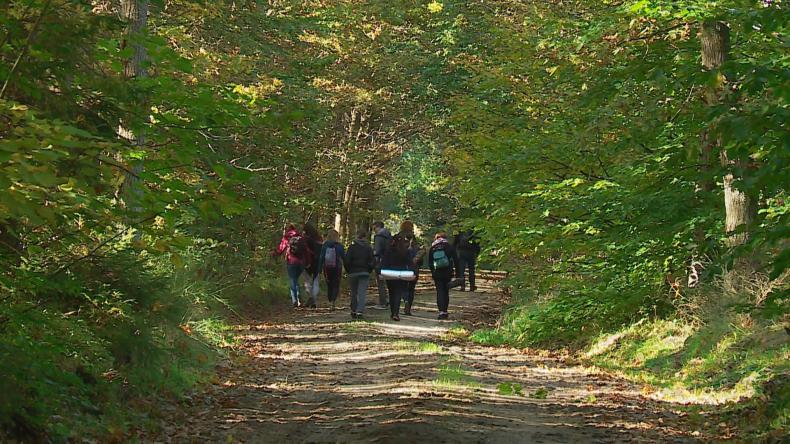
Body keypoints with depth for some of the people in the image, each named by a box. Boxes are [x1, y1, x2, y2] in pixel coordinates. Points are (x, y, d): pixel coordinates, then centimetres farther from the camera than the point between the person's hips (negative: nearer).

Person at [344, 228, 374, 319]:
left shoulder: (352, 247, -3)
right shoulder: (368, 248, 0)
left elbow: (347, 261, -8)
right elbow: (372, 262, -3)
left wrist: (348, 271, 6)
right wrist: (368, 271, 11)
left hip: (353, 273, 0)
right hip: (365, 273, 0)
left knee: (354, 293, 13)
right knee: (362, 293, -3)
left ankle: (353, 311, 18)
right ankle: (360, 311, -17)